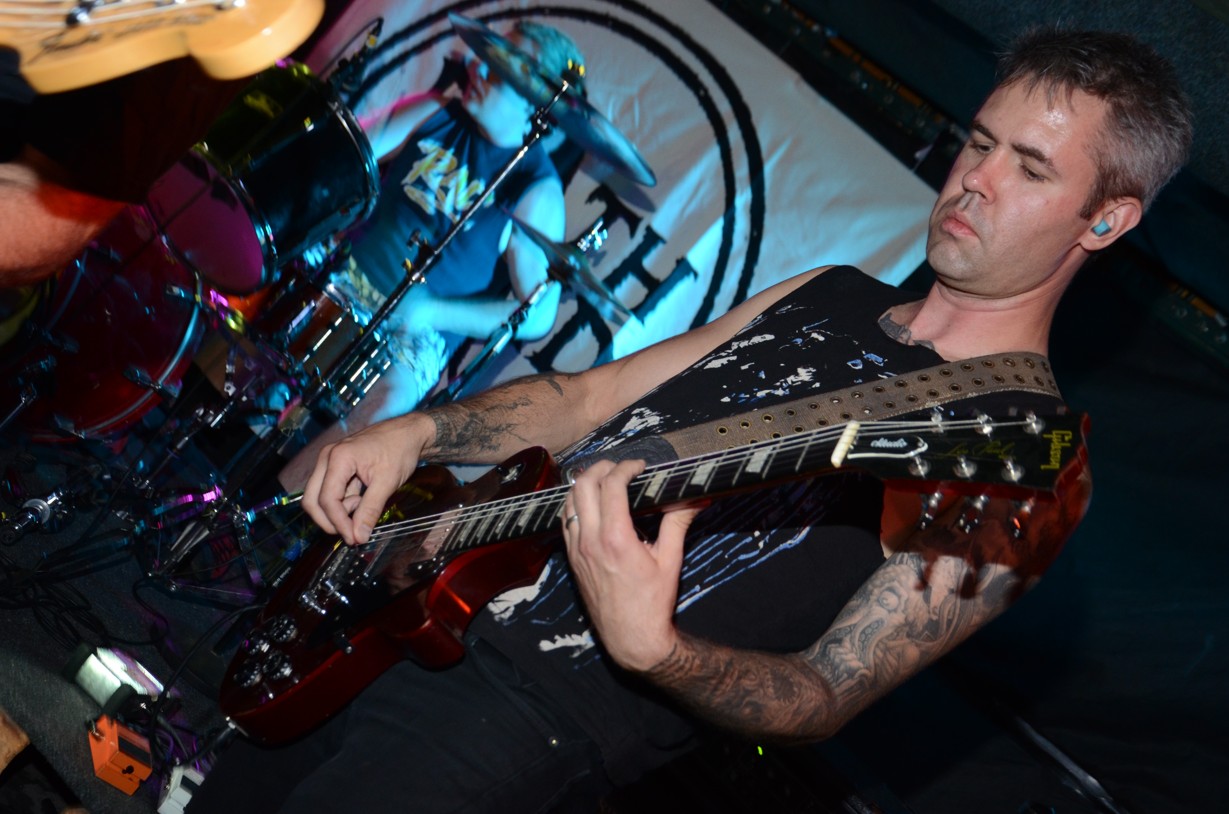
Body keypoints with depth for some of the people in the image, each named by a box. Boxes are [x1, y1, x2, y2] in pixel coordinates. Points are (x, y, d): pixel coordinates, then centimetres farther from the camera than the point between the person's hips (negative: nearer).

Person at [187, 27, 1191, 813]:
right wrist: (414, 433, 1)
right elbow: (591, 395, 15)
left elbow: (828, 697, -16)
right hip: (440, 604, 8)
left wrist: (650, 649, -34)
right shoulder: (834, 296, 11)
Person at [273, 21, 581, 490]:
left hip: (421, 329, -5)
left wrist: (432, 312, -24)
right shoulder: (434, 114, 0)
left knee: (388, 399, -32)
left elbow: (537, 318, -16)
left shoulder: (537, 191, -14)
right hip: (344, 273, 5)